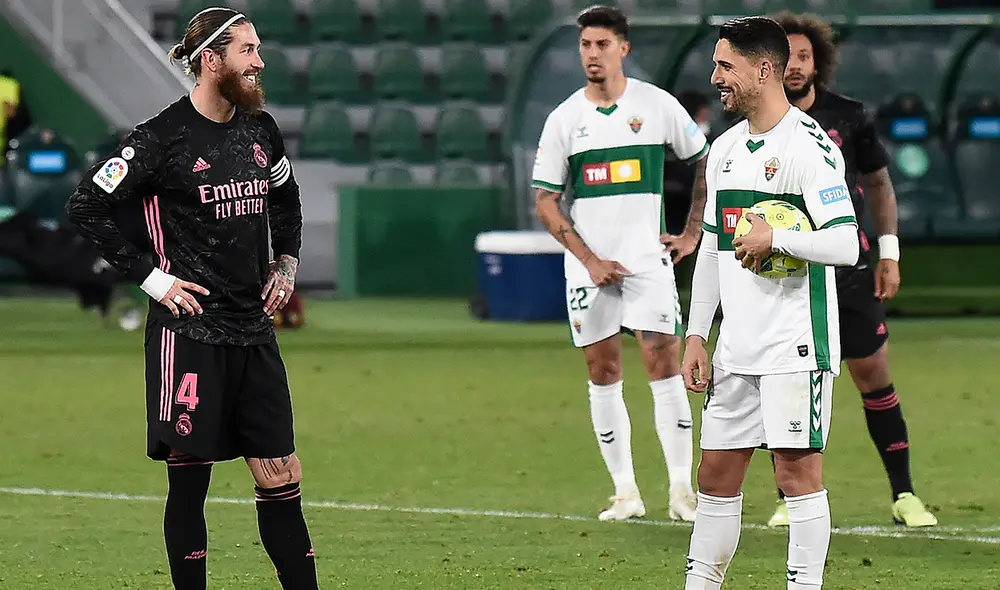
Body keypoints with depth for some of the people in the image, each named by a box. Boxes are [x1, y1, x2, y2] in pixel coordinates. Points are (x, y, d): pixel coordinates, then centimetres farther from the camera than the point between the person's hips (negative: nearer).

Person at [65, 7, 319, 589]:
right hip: (189, 330, -6)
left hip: (254, 330, 6)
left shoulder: (261, 128, 9)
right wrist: (151, 276, -10)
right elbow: (87, 206, -9)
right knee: (189, 481, -1)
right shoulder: (163, 138, -10)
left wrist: (286, 263, 15)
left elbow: (286, 200, 28)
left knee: (281, 476, 4)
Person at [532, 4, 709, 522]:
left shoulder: (657, 106, 1)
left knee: (664, 364, -9)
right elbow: (545, 202, 3)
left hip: (648, 260, -1)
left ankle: (681, 488, -6)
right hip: (589, 266, 1)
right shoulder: (564, 120, 2)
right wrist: (590, 260, -6)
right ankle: (625, 491, 9)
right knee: (603, 373, 2)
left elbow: (706, 163, 13)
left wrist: (692, 233, 7)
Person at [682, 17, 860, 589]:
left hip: (796, 346, -8)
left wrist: (774, 236, -23)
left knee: (798, 471, -6)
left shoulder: (808, 146, -11)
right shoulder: (726, 148, 15)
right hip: (737, 348, 8)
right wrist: (697, 334, 15)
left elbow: (846, 245, -17)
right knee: (717, 474, 10)